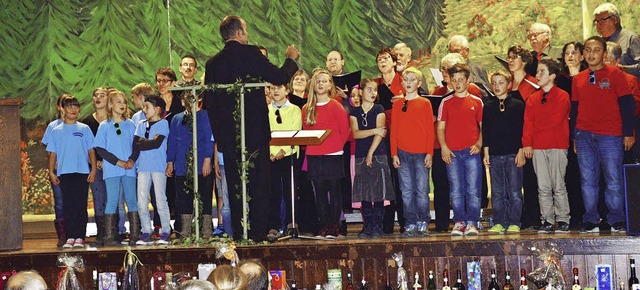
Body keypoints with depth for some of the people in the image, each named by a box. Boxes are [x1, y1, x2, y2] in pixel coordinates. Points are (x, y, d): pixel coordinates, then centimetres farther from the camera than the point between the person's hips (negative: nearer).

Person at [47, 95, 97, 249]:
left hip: (82, 172, -1)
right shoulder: (56, 131, 10)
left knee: (81, 205, -1)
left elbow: (91, 150, 6)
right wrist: (51, 172, 1)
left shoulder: (84, 129, 7)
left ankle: (80, 237, 2)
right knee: (68, 205, 1)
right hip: (64, 172, 1)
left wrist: (93, 170, -3)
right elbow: (53, 153, 10)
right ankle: (70, 237, 5)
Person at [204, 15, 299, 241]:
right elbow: (280, 77, -4)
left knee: (235, 183, 9)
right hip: (255, 130, -4)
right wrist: (291, 59, 15)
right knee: (259, 182, 2)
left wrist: (219, 132, 15)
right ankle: (258, 231, 1)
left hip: (227, 134, 4)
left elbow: (208, 101, 8)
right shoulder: (251, 54, -7)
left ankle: (239, 233, 9)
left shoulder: (213, 63, 6)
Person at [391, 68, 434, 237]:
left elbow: (430, 129, 2)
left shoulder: (425, 103, 4)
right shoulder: (398, 104, 10)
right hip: (403, 153, 2)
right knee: (406, 191, 3)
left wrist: (429, 153, -5)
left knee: (422, 190, -3)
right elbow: (393, 131, 10)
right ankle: (411, 224, 8)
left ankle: (423, 223, 6)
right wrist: (394, 154, 2)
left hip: (421, 153, -2)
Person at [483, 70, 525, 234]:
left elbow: (523, 129, 2)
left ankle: (514, 223, 1)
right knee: (497, 192, 4)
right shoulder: (488, 107, 12)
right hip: (494, 155, 3)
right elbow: (485, 131, 13)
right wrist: (486, 152, 5)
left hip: (513, 154, -3)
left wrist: (521, 151, -5)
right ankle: (498, 223, 7)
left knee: (514, 192, -3)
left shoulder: (518, 105, 3)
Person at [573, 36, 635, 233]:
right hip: (584, 136, 4)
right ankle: (590, 221, 9)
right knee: (588, 181, 4)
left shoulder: (615, 74, 1)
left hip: (610, 136, -4)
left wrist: (628, 133, -5)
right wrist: (575, 137, 14)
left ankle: (617, 221, 7)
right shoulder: (577, 79, 13)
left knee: (614, 180, -2)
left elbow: (627, 104, 0)